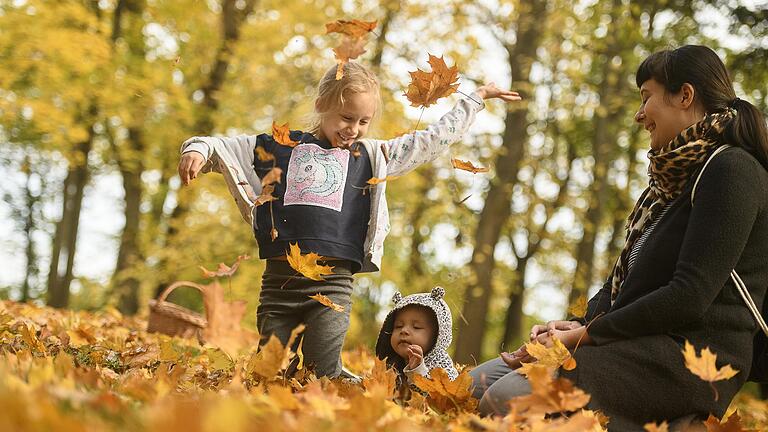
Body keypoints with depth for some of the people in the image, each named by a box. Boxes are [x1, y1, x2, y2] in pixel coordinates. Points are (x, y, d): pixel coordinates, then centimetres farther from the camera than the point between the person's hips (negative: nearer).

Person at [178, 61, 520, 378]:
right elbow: (221, 147, 15)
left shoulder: (372, 156, 15)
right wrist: (197, 150, -7)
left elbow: (434, 140, 21)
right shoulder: (279, 146, 12)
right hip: (278, 280, 1)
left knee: (324, 376, -12)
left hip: (333, 283, -1)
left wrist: (475, 99, 26)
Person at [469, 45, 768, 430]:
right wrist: (579, 325, 1)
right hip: (639, 346, 10)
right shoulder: (674, 175, 23)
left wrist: (583, 336, -14)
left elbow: (689, 298, -19)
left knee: (503, 399, -27)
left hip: (692, 357, -10)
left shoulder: (731, 171, -10)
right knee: (474, 386, -1)